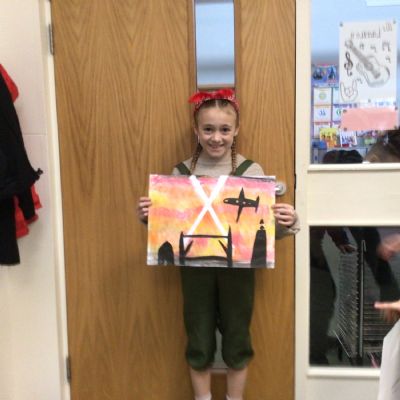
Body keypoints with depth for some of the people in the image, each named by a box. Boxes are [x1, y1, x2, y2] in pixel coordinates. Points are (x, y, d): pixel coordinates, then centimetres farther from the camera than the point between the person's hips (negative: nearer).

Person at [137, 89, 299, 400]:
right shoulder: (181, 172, -2)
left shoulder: (251, 171, -5)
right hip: (195, 268, 1)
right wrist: (147, 216, -14)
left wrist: (287, 222, -23)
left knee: (237, 340, 15)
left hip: (237, 267, 0)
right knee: (199, 342, 14)